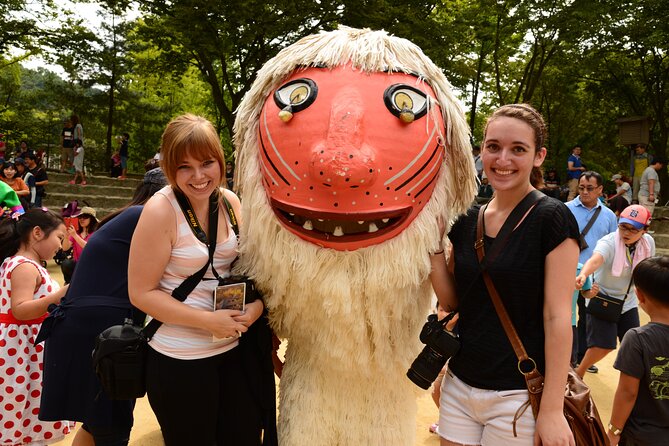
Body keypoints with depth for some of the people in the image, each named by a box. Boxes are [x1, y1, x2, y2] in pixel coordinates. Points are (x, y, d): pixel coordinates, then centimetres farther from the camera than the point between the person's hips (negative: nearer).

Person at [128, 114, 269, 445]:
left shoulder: (229, 201, 0)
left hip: (235, 349, 5)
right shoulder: (160, 210, -17)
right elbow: (141, 293, -15)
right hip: (180, 359, -5)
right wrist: (209, 321, -20)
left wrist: (256, 303, -9)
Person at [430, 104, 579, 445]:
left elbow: (557, 317, -14)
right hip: (458, 386, 5)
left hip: (517, 395, -5)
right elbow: (451, 301, 5)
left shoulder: (551, 218, -12)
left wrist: (552, 410, -15)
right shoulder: (467, 220, 3)